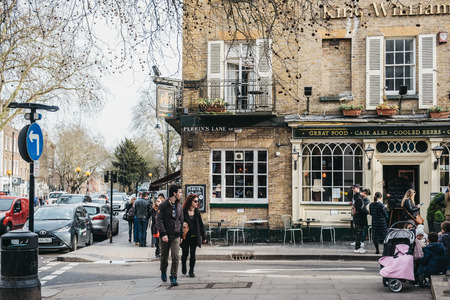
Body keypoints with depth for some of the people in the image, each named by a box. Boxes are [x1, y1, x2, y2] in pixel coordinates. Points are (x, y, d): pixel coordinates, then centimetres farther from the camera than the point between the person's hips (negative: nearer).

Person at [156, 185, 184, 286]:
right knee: (164, 256, 11)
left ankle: (173, 277, -5)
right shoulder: (163, 205, -6)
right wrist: (163, 234, -19)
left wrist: (181, 235, 17)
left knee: (175, 257, -10)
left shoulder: (179, 207, 10)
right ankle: (163, 271, 38)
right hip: (165, 236, -3)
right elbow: (159, 220, -10)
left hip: (176, 236, 3)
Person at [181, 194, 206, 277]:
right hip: (185, 236, -3)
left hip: (194, 236, 3)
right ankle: (183, 267, 35)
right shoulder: (183, 211, -6)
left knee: (193, 253, 2)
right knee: (185, 253, 7)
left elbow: (201, 224, 10)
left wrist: (204, 236, 9)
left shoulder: (197, 212, 6)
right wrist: (182, 224, -23)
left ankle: (191, 271, 11)